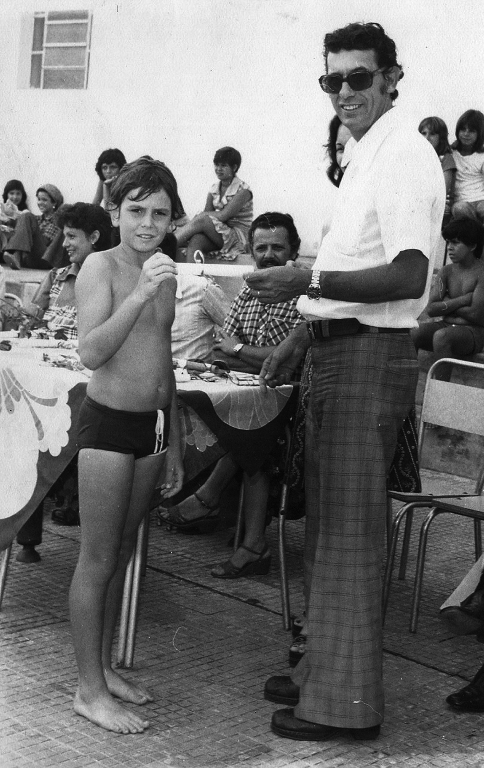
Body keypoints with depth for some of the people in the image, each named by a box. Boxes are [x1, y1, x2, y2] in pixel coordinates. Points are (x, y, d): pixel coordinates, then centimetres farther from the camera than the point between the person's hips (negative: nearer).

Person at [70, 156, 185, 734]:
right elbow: (91, 352, -22)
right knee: (96, 559, 0)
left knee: (122, 555, 14)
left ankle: (104, 668, 26)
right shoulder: (101, 266, -9)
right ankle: (89, 690, 8)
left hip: (152, 426, 7)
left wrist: (174, 444, 21)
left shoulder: (164, 274, 12)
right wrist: (138, 296, -30)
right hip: (107, 424, -7)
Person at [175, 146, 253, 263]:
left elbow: (223, 215, -17)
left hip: (239, 237, -5)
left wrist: (199, 216, -9)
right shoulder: (214, 188, 12)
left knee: (201, 220, -28)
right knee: (195, 240, -29)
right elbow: (207, 213, 4)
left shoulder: (243, 190, -8)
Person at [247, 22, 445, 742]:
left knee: (349, 533, -3)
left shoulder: (405, 153, -13)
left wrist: (309, 281, -31)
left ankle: (346, 701, 8)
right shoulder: (364, 157, 16)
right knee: (326, 525, 16)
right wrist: (301, 337, 22)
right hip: (336, 354, 10)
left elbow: (409, 276, -24)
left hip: (370, 359, -10)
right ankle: (322, 668, 30)